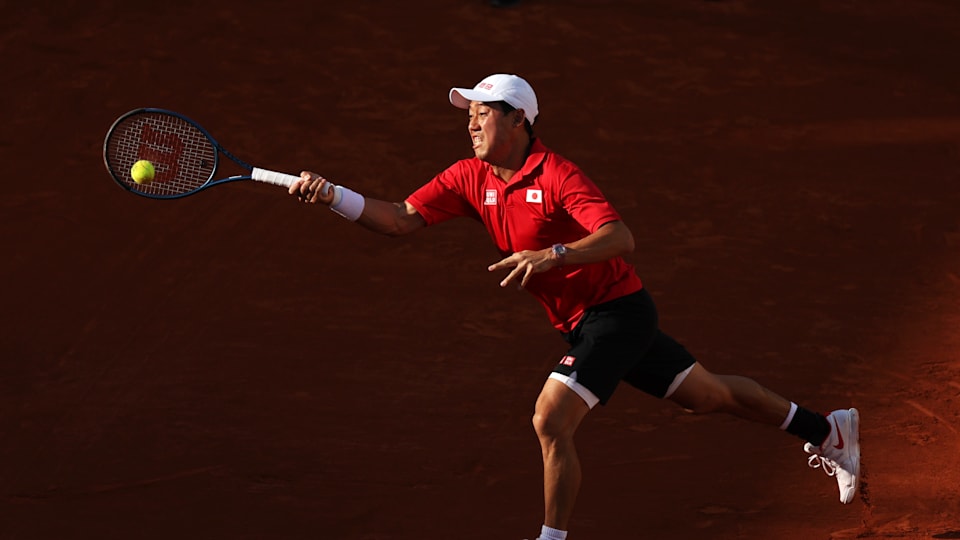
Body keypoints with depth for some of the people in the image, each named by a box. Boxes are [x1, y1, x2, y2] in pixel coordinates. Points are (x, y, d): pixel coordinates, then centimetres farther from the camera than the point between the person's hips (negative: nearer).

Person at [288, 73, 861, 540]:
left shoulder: (556, 174, -21)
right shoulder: (470, 178, 1)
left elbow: (621, 237, -32)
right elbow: (401, 219, -3)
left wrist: (552, 255, -44)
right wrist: (330, 195, -16)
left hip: (617, 311, -8)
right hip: (582, 323, 8)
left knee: (551, 422, -20)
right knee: (710, 394, 18)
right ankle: (827, 428, 35)